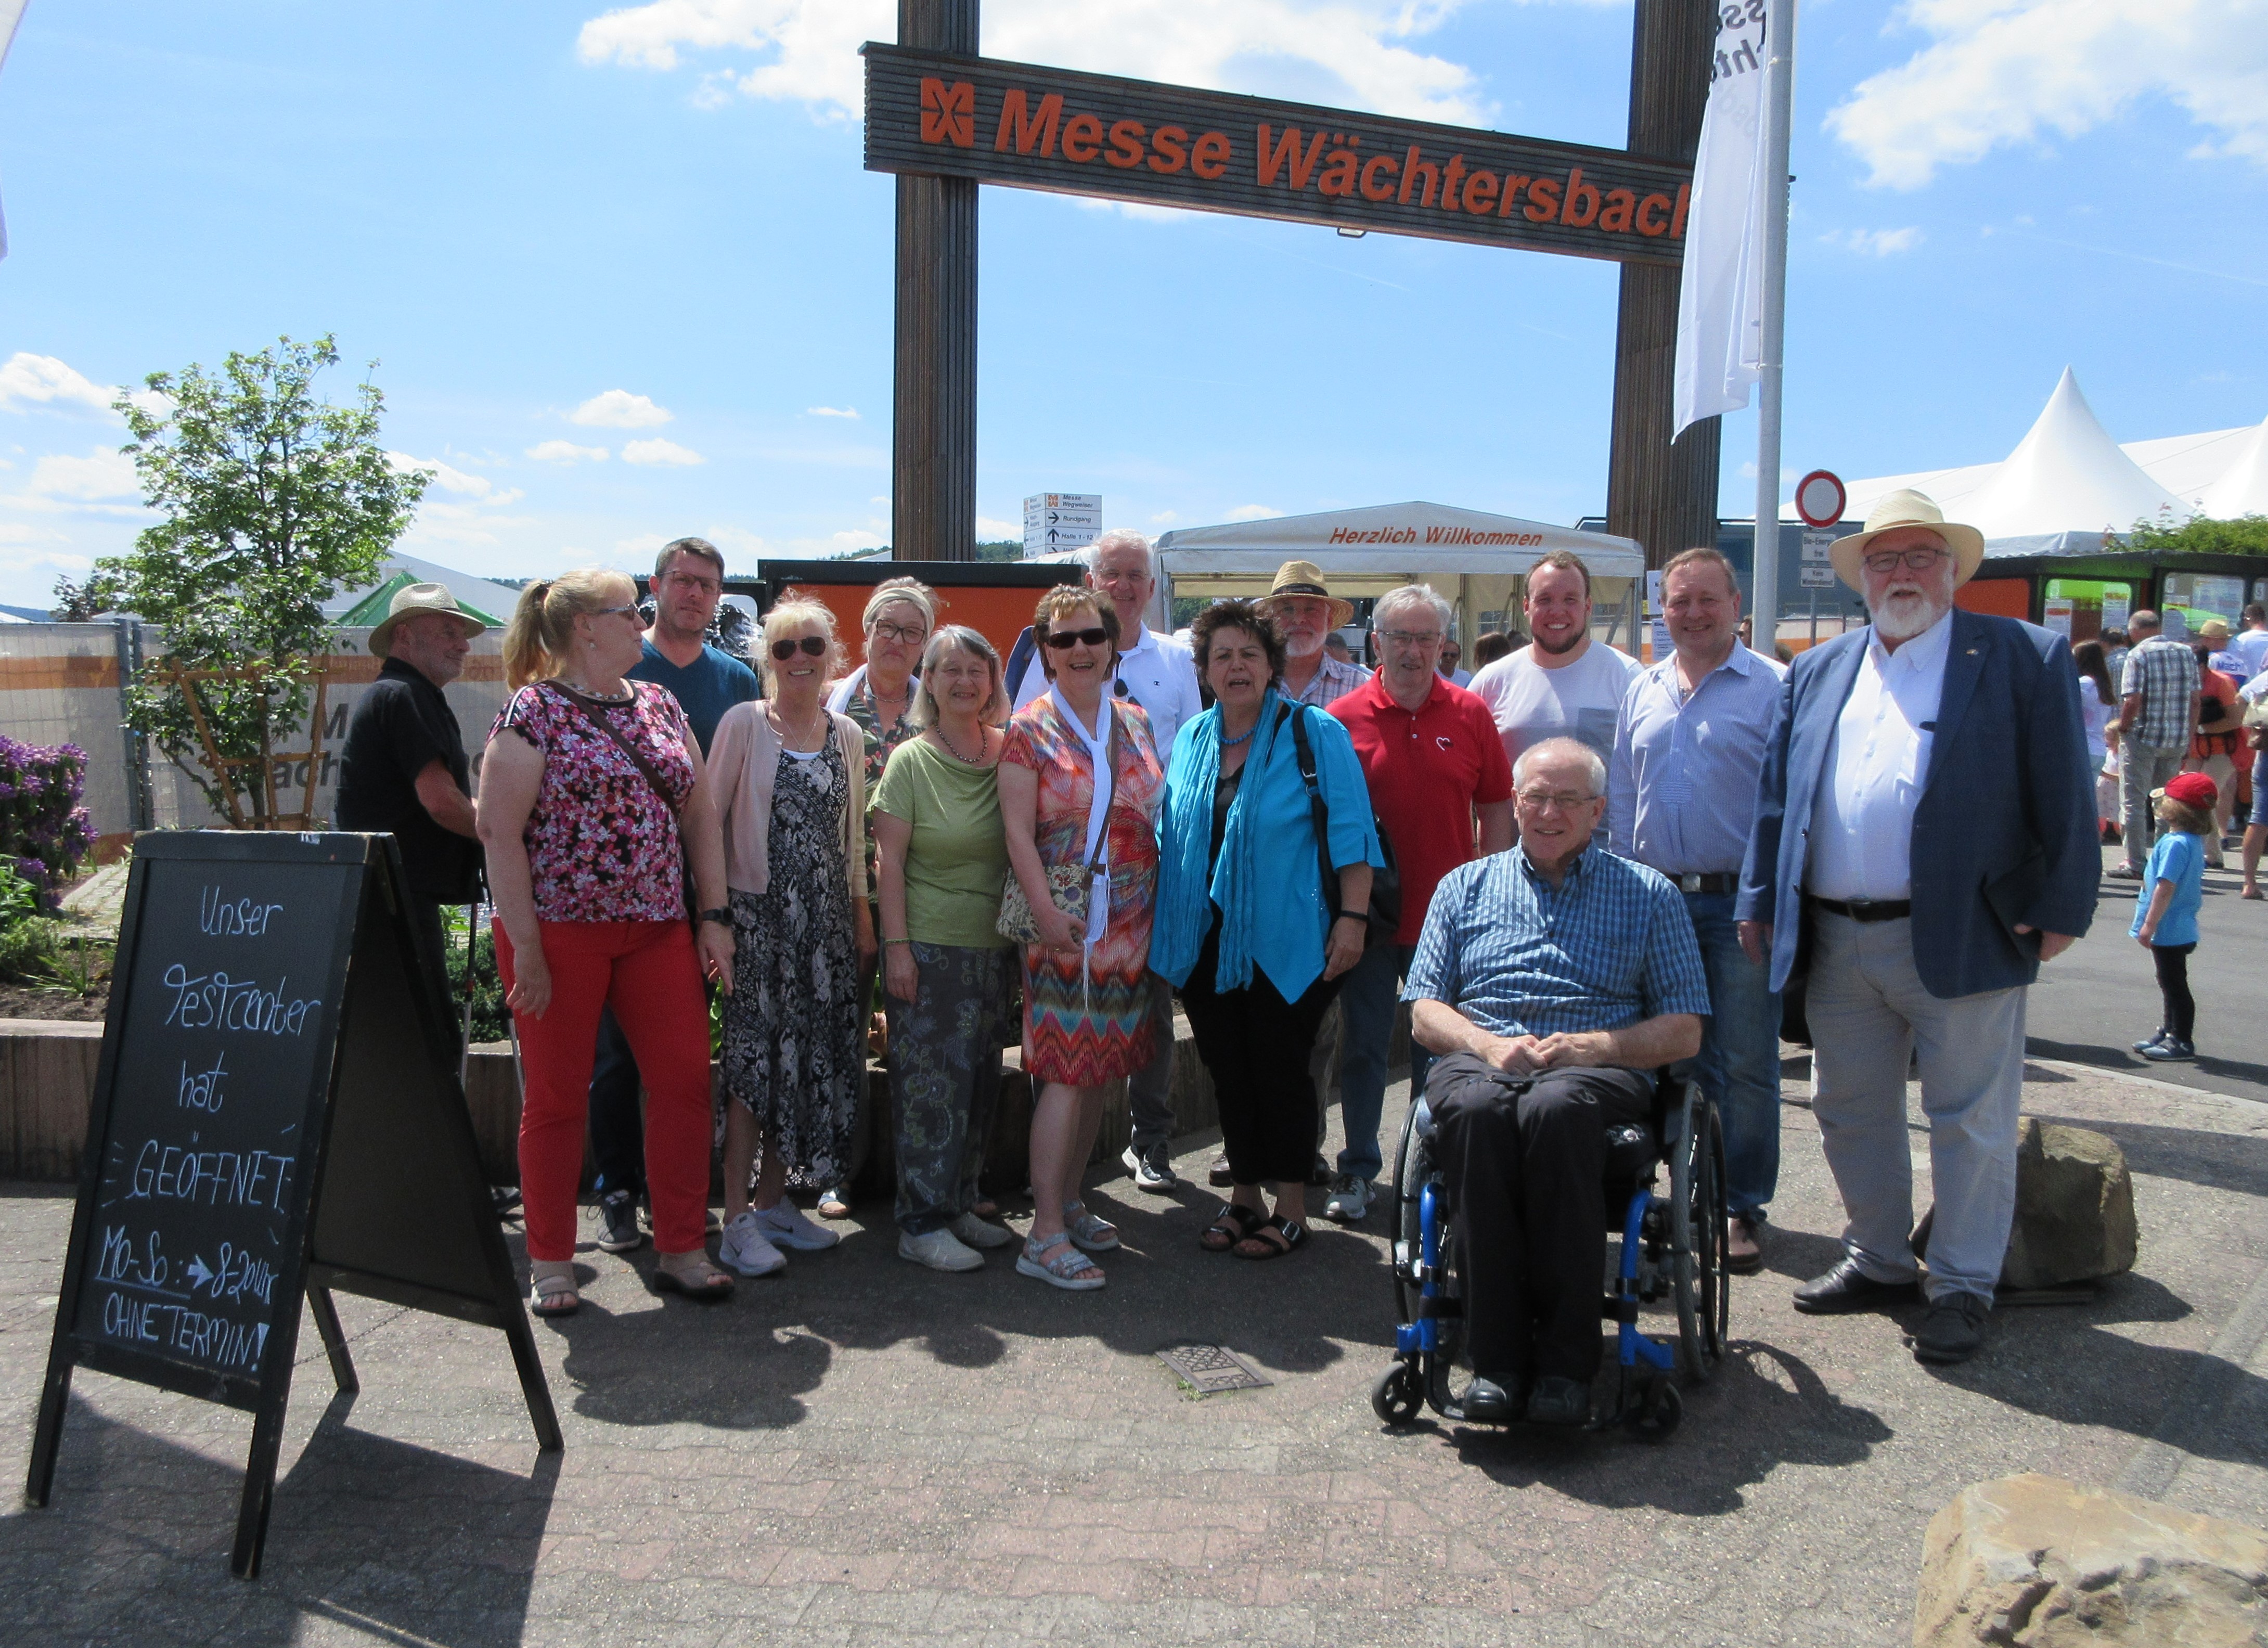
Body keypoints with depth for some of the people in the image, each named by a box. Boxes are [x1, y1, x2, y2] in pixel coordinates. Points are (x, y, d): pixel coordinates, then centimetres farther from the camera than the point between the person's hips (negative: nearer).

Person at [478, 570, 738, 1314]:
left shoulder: (660, 706, 12)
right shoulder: (533, 712, -6)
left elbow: (700, 811, 14)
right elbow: (499, 832, -10)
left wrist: (713, 915, 6)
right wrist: (526, 947, -13)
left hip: (658, 930, 5)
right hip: (560, 930, -5)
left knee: (685, 1080, 2)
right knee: (557, 1095, 5)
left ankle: (681, 1251, 15)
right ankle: (550, 1264, 19)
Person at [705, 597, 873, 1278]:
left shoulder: (847, 735, 10)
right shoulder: (743, 724, -5)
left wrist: (862, 914, 14)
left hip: (828, 920, 5)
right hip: (759, 915, -5)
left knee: (813, 1057, 7)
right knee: (755, 1060, -5)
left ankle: (774, 1202, 21)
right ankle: (737, 1219, 3)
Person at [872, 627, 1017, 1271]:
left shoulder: (1008, 754, 5)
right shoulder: (911, 760, -5)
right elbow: (891, 860, -6)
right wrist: (897, 946, -11)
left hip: (993, 945, 5)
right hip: (928, 946, -4)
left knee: (981, 1081, 11)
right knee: (931, 1083, -3)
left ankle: (961, 1206, 24)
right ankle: (922, 1224, 7)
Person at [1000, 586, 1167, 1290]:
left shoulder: (1135, 723, 12)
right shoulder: (1029, 730, -3)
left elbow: (1157, 812, 15)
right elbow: (1018, 834, -9)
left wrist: (1163, 907, 8)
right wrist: (1050, 919, -17)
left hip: (1128, 922, 6)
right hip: (1062, 924, -5)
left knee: (1100, 1066, 12)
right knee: (1066, 1070, -9)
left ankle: (1069, 1200, 27)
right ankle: (1045, 1235, -3)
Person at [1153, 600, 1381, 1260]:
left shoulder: (1315, 734, -5)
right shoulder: (1191, 740, 10)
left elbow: (1350, 832, -9)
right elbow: (1169, 836, 17)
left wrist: (1352, 916, -15)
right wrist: (1167, 924, 15)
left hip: (1286, 940, -5)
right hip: (1206, 942, 5)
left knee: (1280, 1069, 2)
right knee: (1227, 1069, 11)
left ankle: (1291, 1208, 16)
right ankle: (1244, 1197, 27)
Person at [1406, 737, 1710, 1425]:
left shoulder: (1649, 895, 19)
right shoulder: (1464, 887, 23)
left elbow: (1684, 1031, 11)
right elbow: (1424, 1011, 14)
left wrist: (1596, 1046, -8)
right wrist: (1487, 1044, -7)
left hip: (1599, 1069, -1)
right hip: (1479, 1059, 1)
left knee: (1556, 1107, -39)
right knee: (1475, 1107, -37)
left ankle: (1567, 1359, -31)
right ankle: (1497, 1353, -30)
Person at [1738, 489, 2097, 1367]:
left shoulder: (2024, 658, 0)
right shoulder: (1817, 671, 13)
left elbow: (2062, 797, -4)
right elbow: (1776, 795, 12)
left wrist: (2061, 909, -9)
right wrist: (1760, 901, 7)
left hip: (1961, 940, -5)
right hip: (1836, 944, 5)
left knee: (1969, 1121, 5)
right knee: (1850, 1113, 15)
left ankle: (1964, 1285, 20)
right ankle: (1879, 1261, 32)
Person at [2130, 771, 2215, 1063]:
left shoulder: (2175, 844, -23)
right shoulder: (2194, 842, 9)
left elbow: (2165, 888, -25)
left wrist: (2149, 924, -20)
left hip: (2168, 930, -10)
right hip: (2179, 928, 10)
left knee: (2174, 985, -2)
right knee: (2171, 984, 19)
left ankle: (2182, 1041, 5)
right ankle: (2169, 1033, 29)